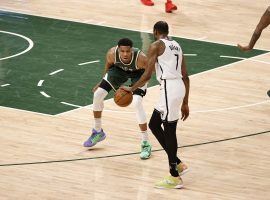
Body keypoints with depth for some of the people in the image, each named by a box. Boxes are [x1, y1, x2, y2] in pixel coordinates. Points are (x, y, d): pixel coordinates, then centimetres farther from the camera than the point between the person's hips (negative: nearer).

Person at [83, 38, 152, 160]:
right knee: (98, 94, -3)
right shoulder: (112, 53, -32)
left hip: (138, 73, -4)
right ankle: (97, 132, 20)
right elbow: (109, 64, -6)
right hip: (119, 69, 4)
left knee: (137, 102, -24)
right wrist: (102, 83, 5)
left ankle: (145, 144, -12)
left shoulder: (141, 58, -41)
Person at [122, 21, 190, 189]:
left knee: (169, 130, -4)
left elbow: (147, 75, -8)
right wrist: (185, 103, 23)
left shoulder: (156, 46, -2)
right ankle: (177, 163, 17)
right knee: (154, 124, 18)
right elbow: (185, 77, 20)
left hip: (169, 88, -8)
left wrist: (131, 89, 6)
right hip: (180, 86, 8)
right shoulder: (177, 46, 21)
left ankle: (175, 177, -2)